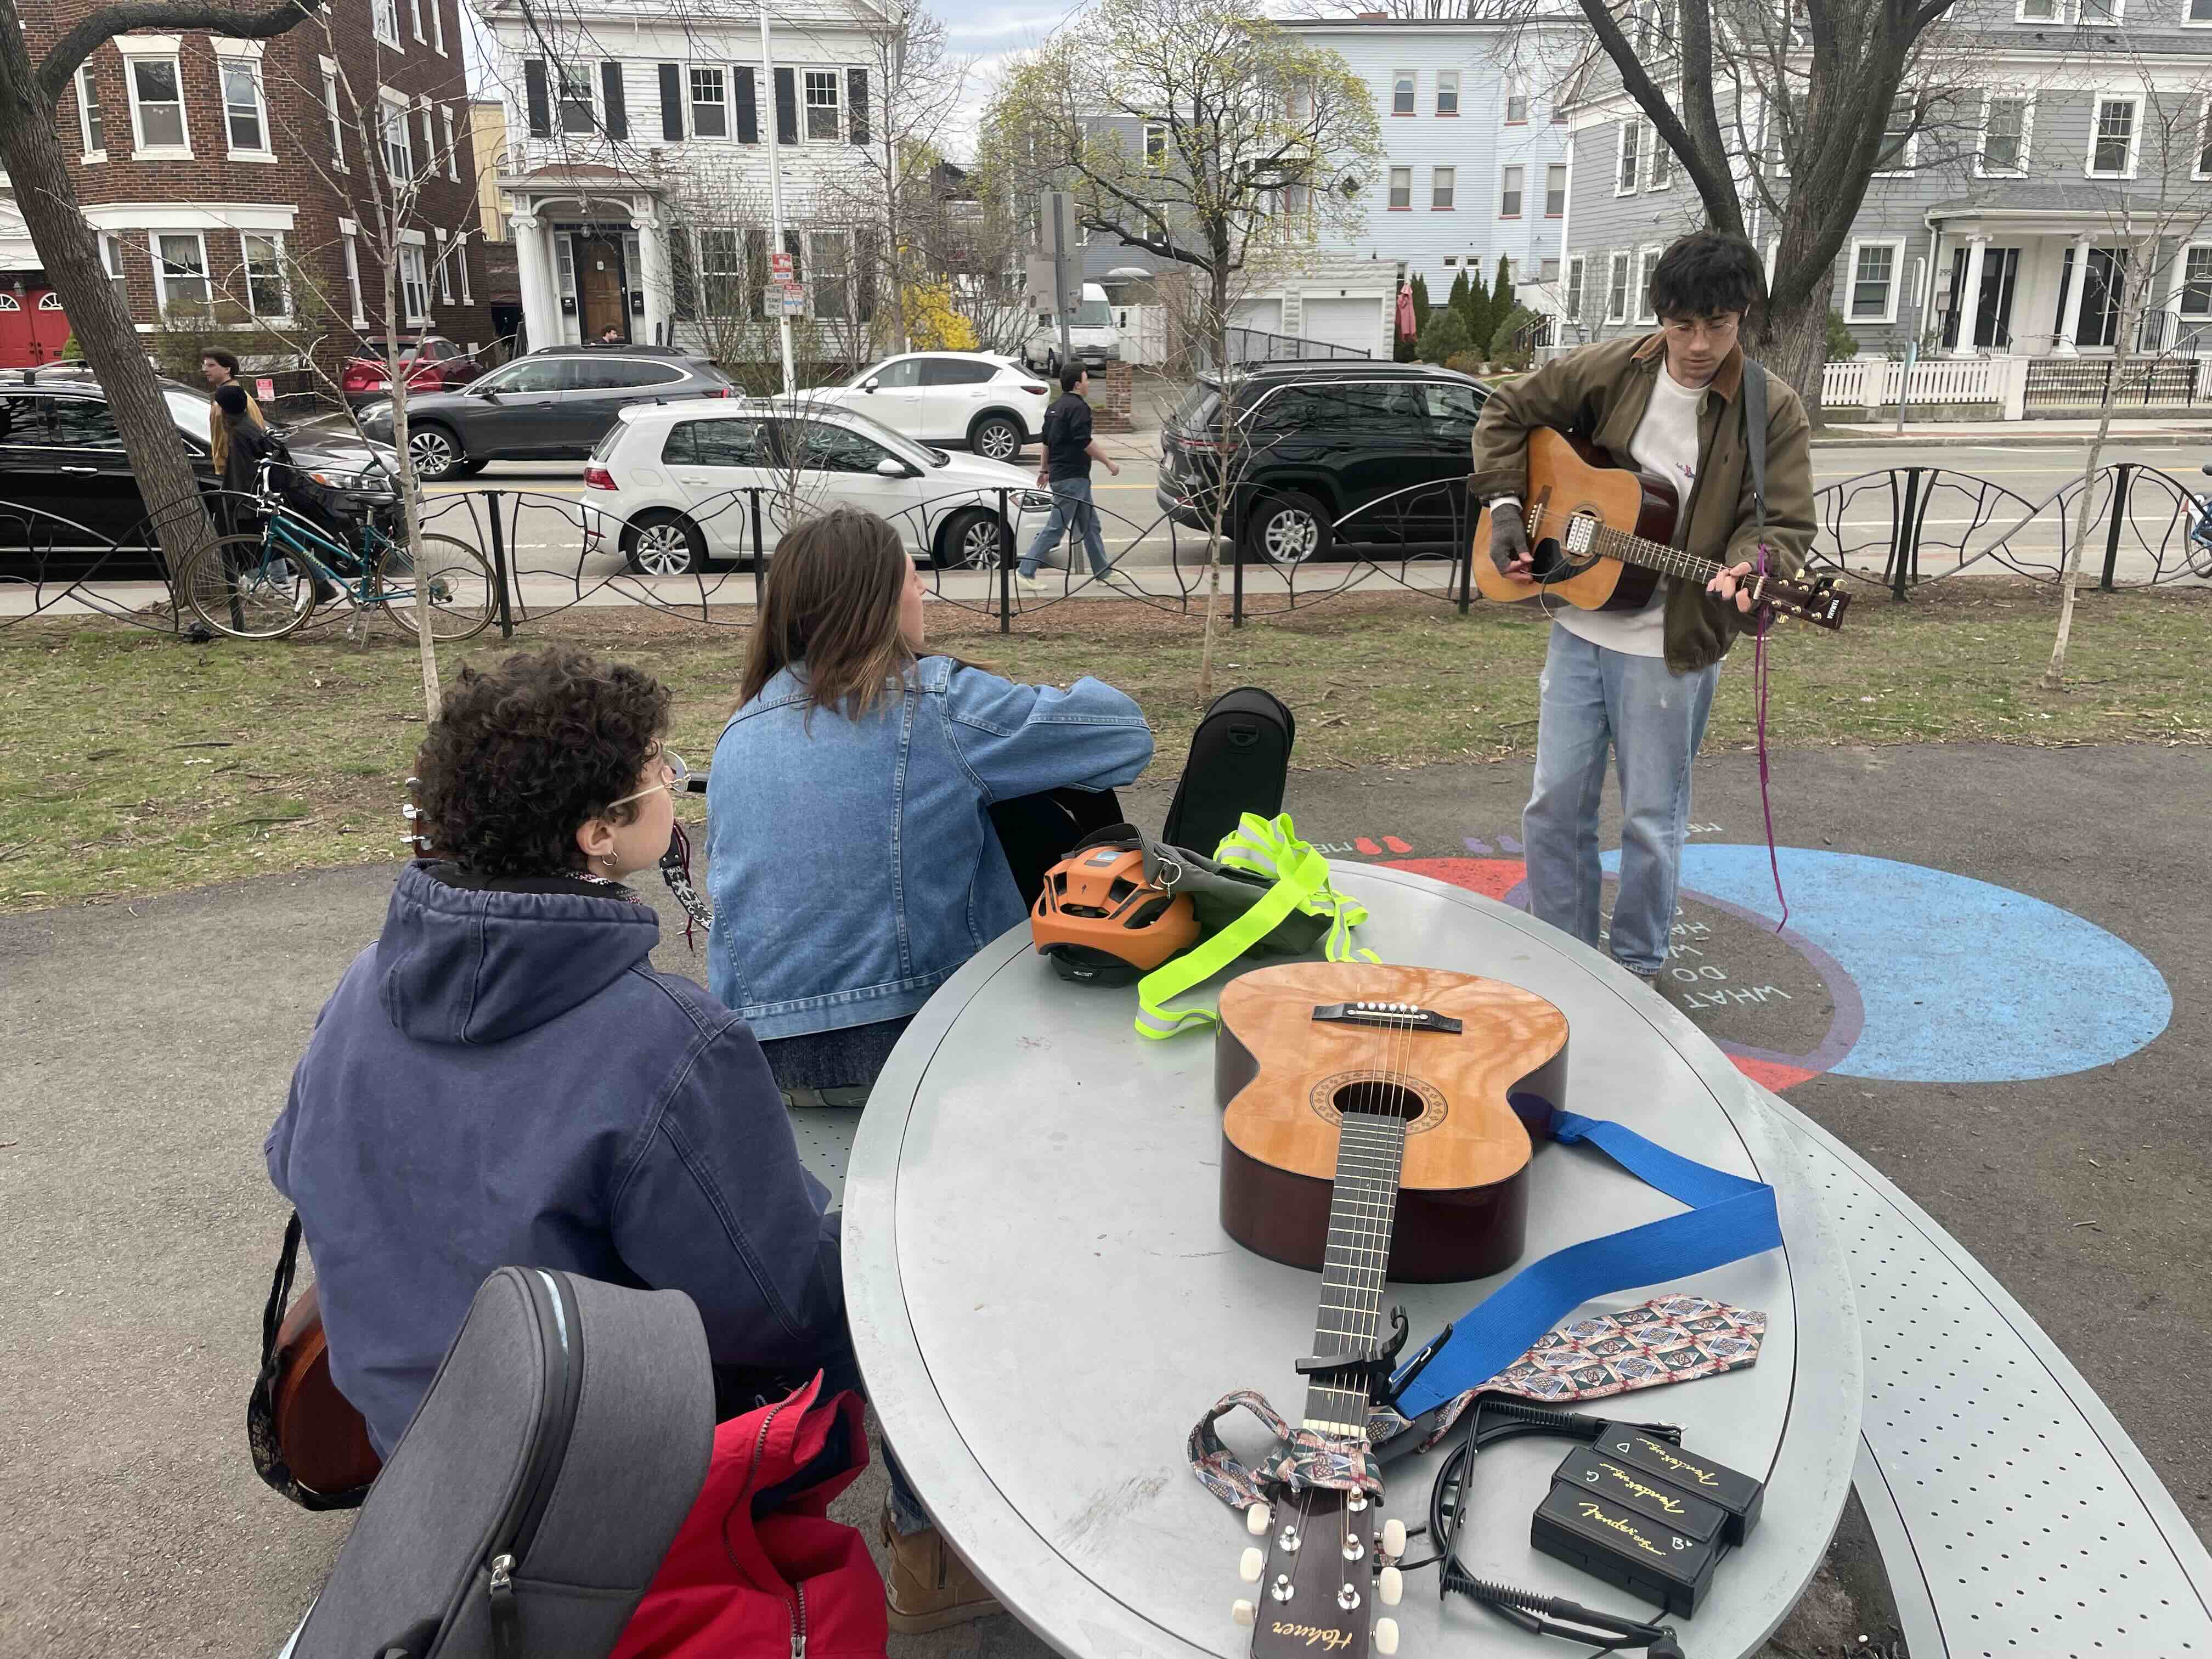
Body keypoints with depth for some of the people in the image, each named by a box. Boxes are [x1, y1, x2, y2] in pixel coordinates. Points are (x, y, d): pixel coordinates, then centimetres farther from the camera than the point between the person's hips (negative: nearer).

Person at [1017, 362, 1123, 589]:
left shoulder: (1055, 407, 14)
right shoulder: (1078, 407, -15)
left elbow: (1047, 441, 20)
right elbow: (1085, 442, -21)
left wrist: (1045, 469, 27)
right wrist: (1109, 462, -14)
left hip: (1059, 474, 10)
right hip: (1072, 477, -10)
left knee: (1090, 524, 15)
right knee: (1056, 527, -7)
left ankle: (1103, 570, 20)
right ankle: (1026, 571, -4)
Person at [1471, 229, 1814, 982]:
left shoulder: (1772, 412, -8)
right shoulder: (1609, 369, -1)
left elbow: (1787, 524, -11)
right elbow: (1506, 414, 10)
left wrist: (1750, 564, -34)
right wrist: (1506, 510, -1)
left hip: (1671, 646, -3)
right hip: (1580, 625, 3)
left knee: (1652, 821, 8)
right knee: (1555, 804, 9)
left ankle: (1637, 969, 29)